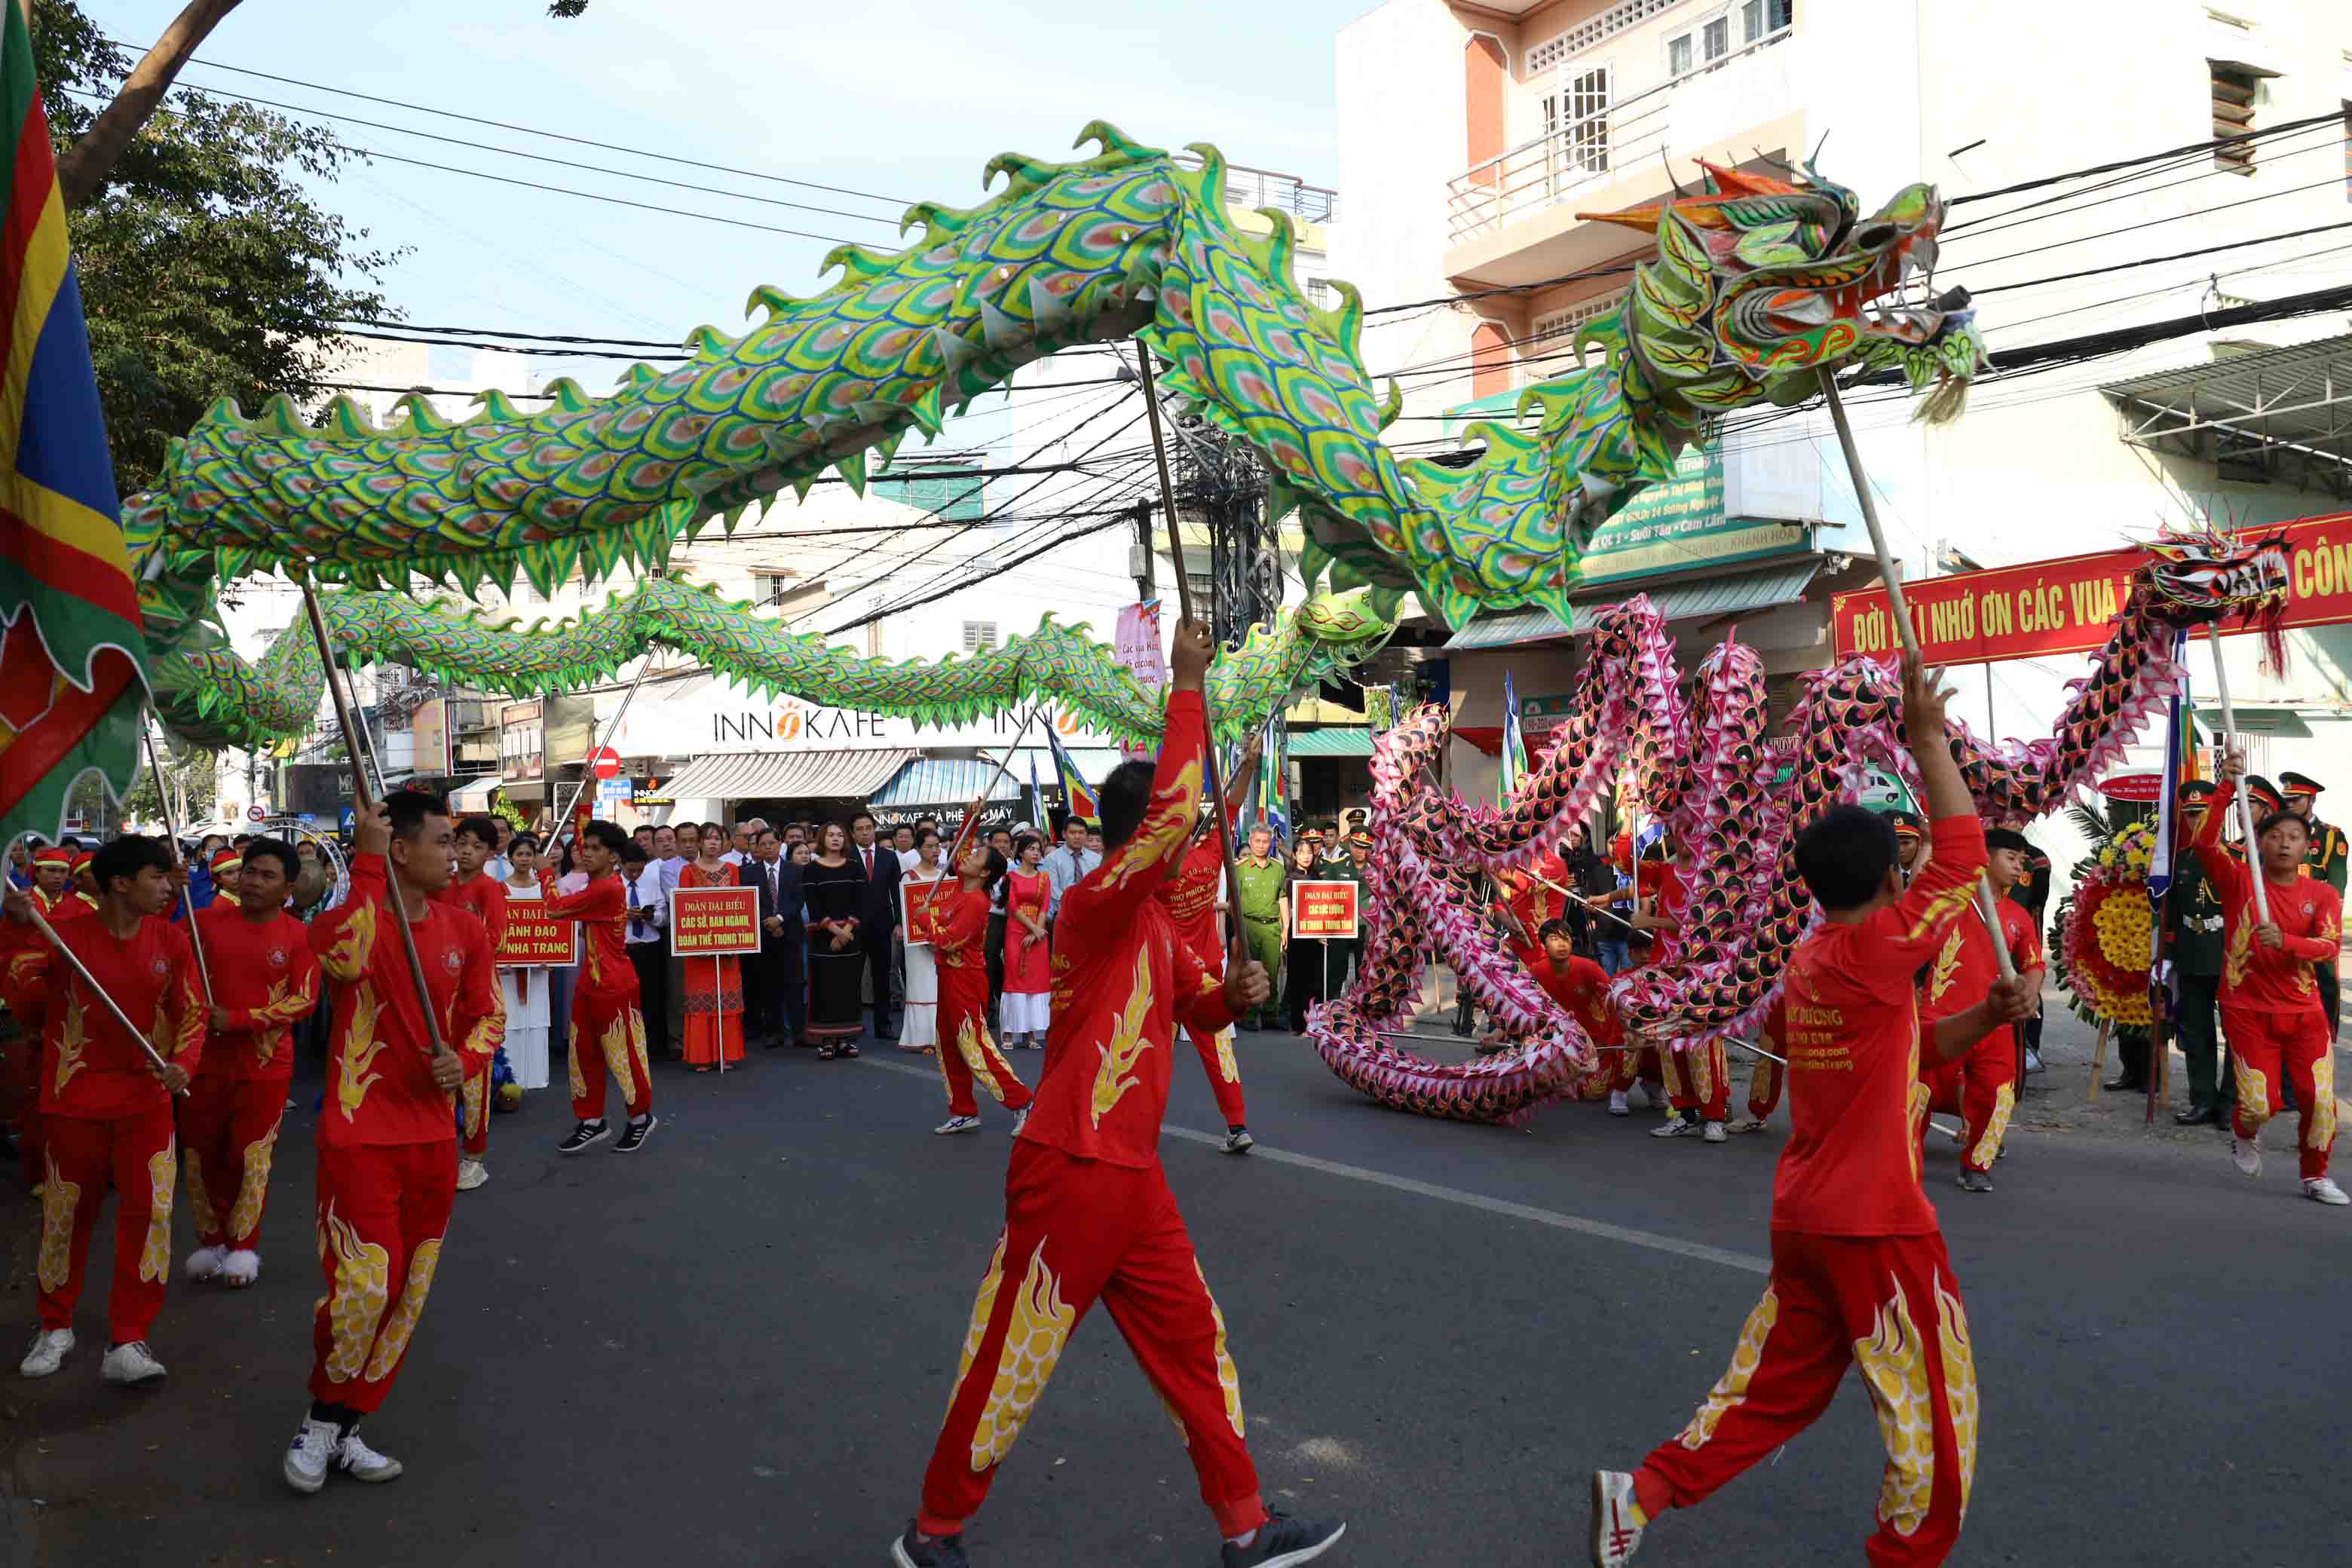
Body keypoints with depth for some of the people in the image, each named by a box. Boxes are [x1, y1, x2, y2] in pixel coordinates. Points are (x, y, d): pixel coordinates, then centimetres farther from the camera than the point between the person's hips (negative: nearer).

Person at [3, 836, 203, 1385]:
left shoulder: (171, 940, -1)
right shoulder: (64, 934, -7)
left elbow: (192, 1012, 4)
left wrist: (183, 1062, -14)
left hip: (146, 1101, 1)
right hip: (74, 1101, -1)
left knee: (150, 1213, -5)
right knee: (65, 1216, 12)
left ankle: (127, 1343, 6)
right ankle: (55, 1327, 35)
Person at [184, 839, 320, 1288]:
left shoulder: (299, 936, -7)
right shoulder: (207, 921, -1)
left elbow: (304, 1000, -11)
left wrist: (237, 1020, -16)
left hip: (265, 1064, -2)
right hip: (205, 1057, 3)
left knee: (251, 1156, 4)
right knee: (201, 1154, 10)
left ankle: (242, 1245, 18)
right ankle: (210, 1241, 26)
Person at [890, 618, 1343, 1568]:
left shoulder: (1157, 923, 12)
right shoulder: (1096, 905, -16)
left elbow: (1194, 1008, 25)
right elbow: (1173, 809, -30)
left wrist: (1233, 995, 2)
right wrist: (1187, 686, -23)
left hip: (1133, 1176, 9)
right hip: (1070, 1171, -9)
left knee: (1193, 1344, 14)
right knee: (1013, 1360, 5)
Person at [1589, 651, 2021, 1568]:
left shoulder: (1808, 961, 7)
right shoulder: (1873, 951, -18)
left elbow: (1911, 1043, 17)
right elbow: (1962, 860, -17)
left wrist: (1988, 1017, 1)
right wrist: (1927, 738, -13)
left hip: (1805, 1216, 9)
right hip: (1875, 1226, -9)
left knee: (1778, 1385, 18)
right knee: (1934, 1406, 9)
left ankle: (1643, 1493, 18)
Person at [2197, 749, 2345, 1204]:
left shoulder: (2322, 894, 2)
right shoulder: (2239, 880, -3)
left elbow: (2329, 945, -13)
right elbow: (2203, 842, -19)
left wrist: (2284, 941, -33)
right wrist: (2224, 787, -26)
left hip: (2304, 1011, 2)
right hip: (2248, 1010, -2)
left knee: (2320, 1099, -2)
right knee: (2260, 1104, -5)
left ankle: (2316, 1176, 20)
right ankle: (2243, 1133, 31)